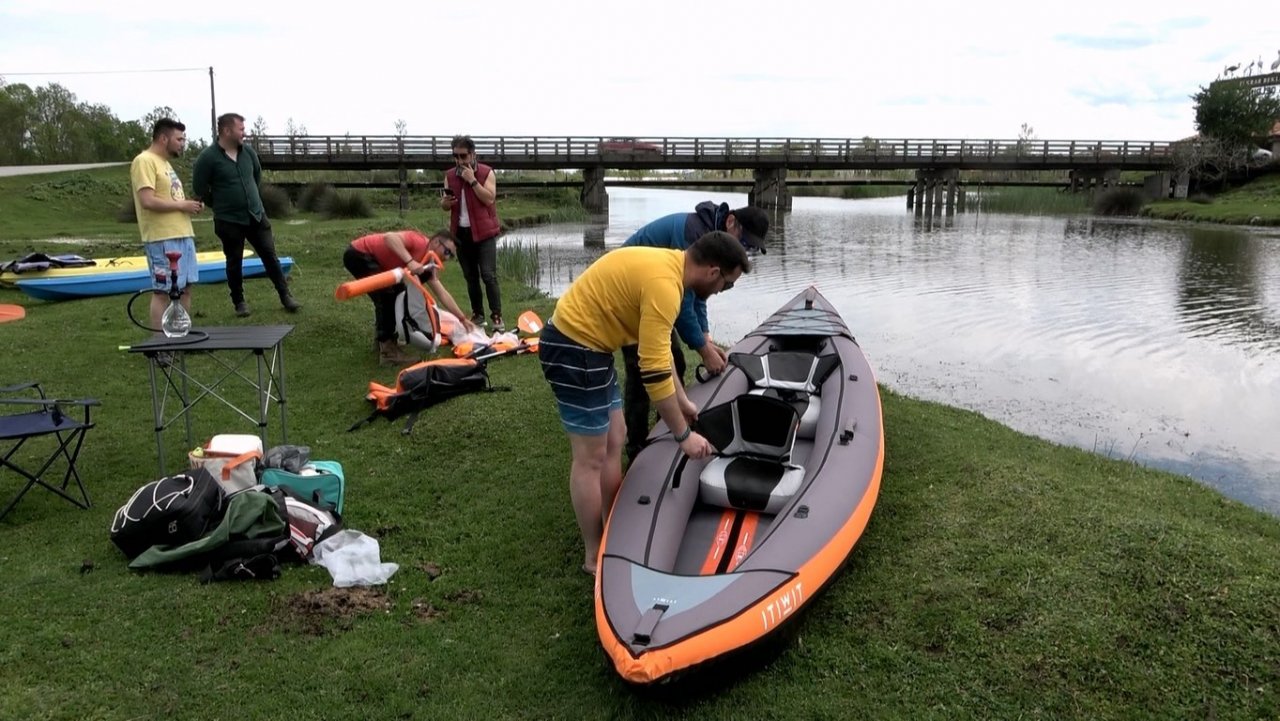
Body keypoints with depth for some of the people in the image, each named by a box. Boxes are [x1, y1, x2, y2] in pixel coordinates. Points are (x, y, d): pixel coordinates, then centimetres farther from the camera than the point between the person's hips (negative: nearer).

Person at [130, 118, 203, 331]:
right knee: (163, 292, -6)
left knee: (185, 288, 12)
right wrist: (182, 205, -12)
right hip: (162, 239, -9)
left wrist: (189, 206, 6)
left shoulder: (163, 162, 19)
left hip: (182, 235, 10)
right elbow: (148, 201, -21)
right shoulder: (144, 161, -11)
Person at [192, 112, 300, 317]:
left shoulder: (248, 152, 2)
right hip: (229, 221, -4)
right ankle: (239, 302, 19)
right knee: (234, 262, 6)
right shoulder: (208, 157, -13)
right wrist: (221, 204, 4)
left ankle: (286, 297, 9)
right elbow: (199, 189, -6)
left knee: (270, 256, 4)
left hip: (257, 215, 4)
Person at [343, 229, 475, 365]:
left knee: (398, 292, 18)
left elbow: (442, 294, 10)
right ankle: (388, 352, -12)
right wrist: (410, 261, -42)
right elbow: (389, 237, -36)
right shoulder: (419, 242, -19)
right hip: (358, 254, -10)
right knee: (388, 295, -15)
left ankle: (383, 339, 28)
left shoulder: (428, 264, 7)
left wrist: (463, 319, 10)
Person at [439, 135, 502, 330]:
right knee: (470, 276, 9)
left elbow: (489, 199, -17)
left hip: (483, 231, -5)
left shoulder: (486, 172, -5)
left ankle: (497, 316, -5)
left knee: (488, 275, -9)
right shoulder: (450, 175, 8)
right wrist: (445, 202, -10)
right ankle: (477, 314, 18)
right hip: (461, 232, 5)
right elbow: (445, 206, 14)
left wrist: (472, 180, -19)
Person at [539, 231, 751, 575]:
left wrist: (682, 401, 23)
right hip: (574, 350, -11)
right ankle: (595, 557, 13)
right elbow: (654, 371, -24)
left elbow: (658, 350, 19)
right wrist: (683, 434, -15)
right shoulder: (663, 283, -24)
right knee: (591, 458, 0)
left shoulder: (667, 264, 7)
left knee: (614, 440, 17)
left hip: (585, 345, 11)